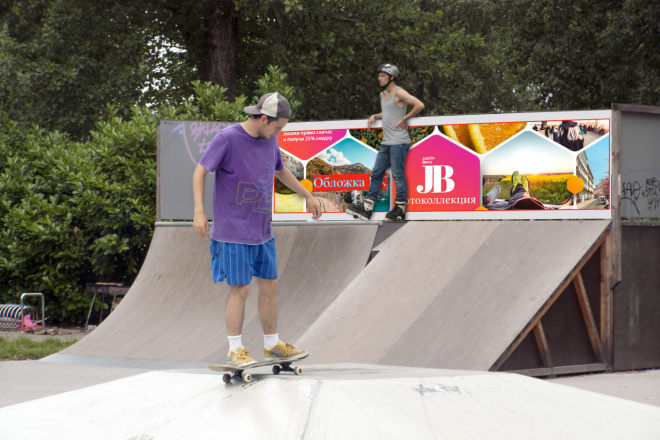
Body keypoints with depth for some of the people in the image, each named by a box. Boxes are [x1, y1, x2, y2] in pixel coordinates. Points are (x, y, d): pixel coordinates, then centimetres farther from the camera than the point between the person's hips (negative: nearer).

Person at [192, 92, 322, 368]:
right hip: (233, 232, -7)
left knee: (269, 285, 10)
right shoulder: (227, 139, -13)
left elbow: (280, 171, 25)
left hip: (262, 231, 7)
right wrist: (199, 211, -21)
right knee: (240, 289, -7)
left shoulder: (269, 140, 7)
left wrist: (307, 196, 34)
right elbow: (200, 172, -11)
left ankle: (272, 345, 22)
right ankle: (235, 350, 2)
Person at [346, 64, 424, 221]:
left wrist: (404, 119, -14)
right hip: (386, 142, 9)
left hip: (398, 142, -9)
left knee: (398, 175, -6)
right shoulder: (383, 94, 19)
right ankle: (367, 208, 7)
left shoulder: (399, 93, -9)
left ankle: (400, 209, 0)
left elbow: (419, 105, -18)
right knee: (376, 173, 6)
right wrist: (374, 116, 14)